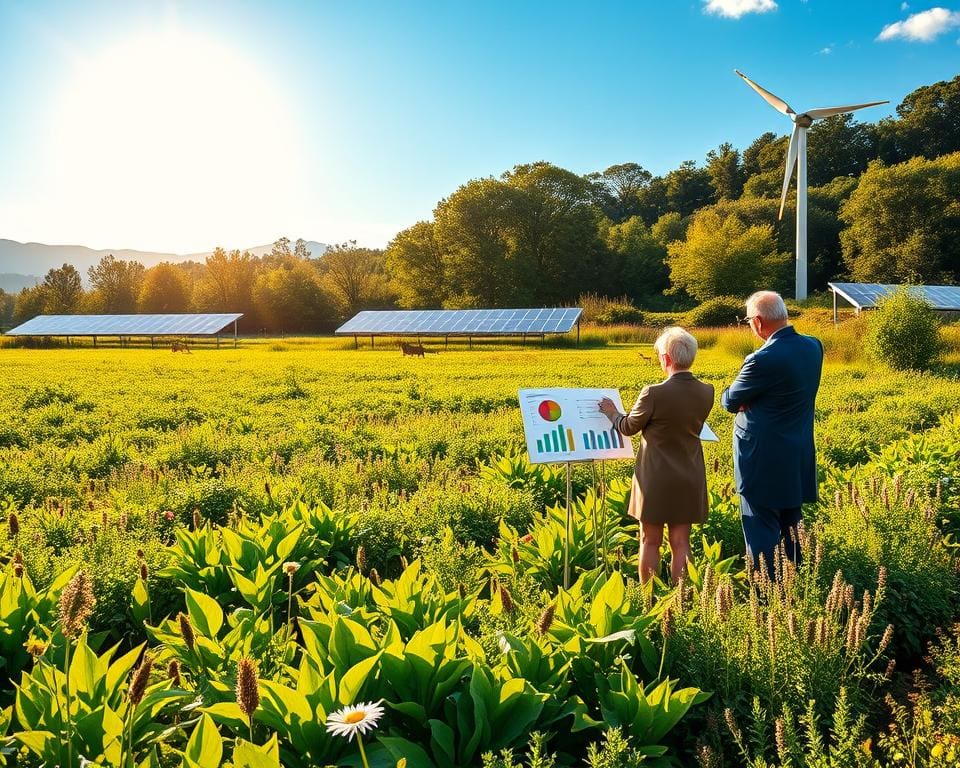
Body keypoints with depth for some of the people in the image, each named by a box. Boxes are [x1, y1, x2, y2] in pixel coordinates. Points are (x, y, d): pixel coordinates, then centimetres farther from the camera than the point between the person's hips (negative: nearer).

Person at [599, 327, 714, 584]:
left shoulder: (654, 393, -21)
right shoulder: (706, 392, -5)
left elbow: (629, 427, -6)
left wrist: (612, 412, 15)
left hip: (657, 479, -4)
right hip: (690, 480, 4)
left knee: (650, 541, 10)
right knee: (680, 543, 11)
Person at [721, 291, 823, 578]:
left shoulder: (764, 359, -24)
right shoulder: (814, 347, 2)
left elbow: (730, 401, -11)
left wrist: (732, 396, 9)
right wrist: (752, 399, -4)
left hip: (764, 461, -8)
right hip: (799, 459, 8)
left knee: (762, 533, 2)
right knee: (791, 528, 19)